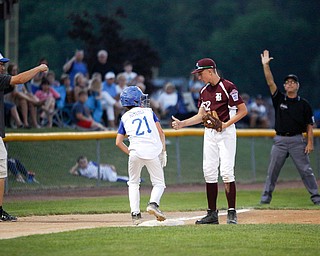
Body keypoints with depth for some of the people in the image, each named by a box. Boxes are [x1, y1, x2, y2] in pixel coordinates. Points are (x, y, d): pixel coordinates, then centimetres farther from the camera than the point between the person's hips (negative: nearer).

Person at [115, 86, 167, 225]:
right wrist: (163, 152, 13)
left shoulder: (125, 117, 18)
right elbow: (161, 133, 9)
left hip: (135, 152, 1)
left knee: (133, 183, 18)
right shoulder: (149, 111, 17)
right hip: (153, 151, -1)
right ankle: (153, 203, -19)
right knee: (159, 183, 10)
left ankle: (135, 213, 3)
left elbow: (118, 142, 11)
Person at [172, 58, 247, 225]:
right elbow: (201, 116, 18)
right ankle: (212, 213, 8)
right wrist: (182, 123, 6)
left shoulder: (227, 87, -10)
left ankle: (232, 212, -8)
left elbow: (243, 110, -11)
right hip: (209, 133, 7)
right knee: (209, 172, 4)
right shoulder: (204, 91, 13)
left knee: (226, 171, -12)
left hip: (226, 132, -7)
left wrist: (225, 124, -19)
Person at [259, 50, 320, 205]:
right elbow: (270, 82, -3)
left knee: (305, 170, -2)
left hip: (297, 141, -2)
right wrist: (266, 65, -13)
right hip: (280, 140, 2)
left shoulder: (304, 104, 4)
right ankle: (266, 197, 8)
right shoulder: (279, 99, 7)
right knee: (272, 170, 2)